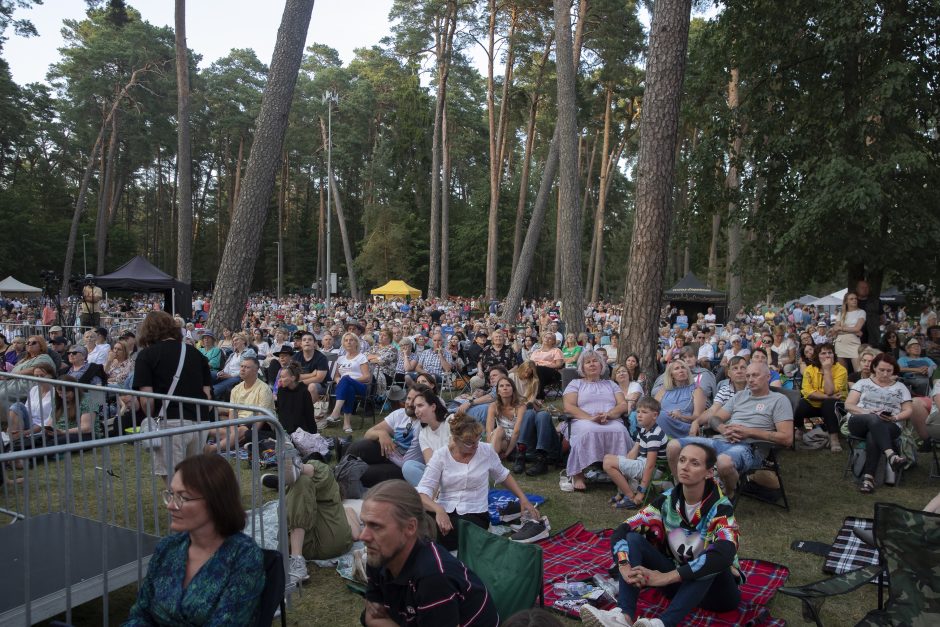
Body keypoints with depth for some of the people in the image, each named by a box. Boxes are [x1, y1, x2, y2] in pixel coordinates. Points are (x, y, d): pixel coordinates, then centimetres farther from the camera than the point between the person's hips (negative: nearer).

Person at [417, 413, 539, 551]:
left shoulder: (487, 451, 2)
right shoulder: (441, 455, -3)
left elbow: (503, 476, 21)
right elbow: (423, 492, -11)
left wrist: (523, 499, 10)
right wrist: (439, 510, -32)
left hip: (475, 514, 0)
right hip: (443, 512, 1)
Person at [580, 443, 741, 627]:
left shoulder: (720, 507, -19)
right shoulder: (667, 501, -7)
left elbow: (724, 554, -39)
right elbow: (620, 532, -13)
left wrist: (666, 578, -42)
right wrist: (625, 567, -34)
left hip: (715, 589, -4)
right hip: (678, 581, 4)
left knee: (715, 559, -36)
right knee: (632, 538, -17)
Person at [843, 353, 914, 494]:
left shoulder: (900, 387, 22)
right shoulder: (863, 383, 19)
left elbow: (908, 411, 15)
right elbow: (848, 405, 9)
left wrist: (894, 417, -8)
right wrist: (866, 412, -11)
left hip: (889, 426, 0)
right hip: (859, 423, 0)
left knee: (872, 436, -38)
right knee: (874, 420, -39)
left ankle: (868, 477, -42)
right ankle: (891, 455, -57)